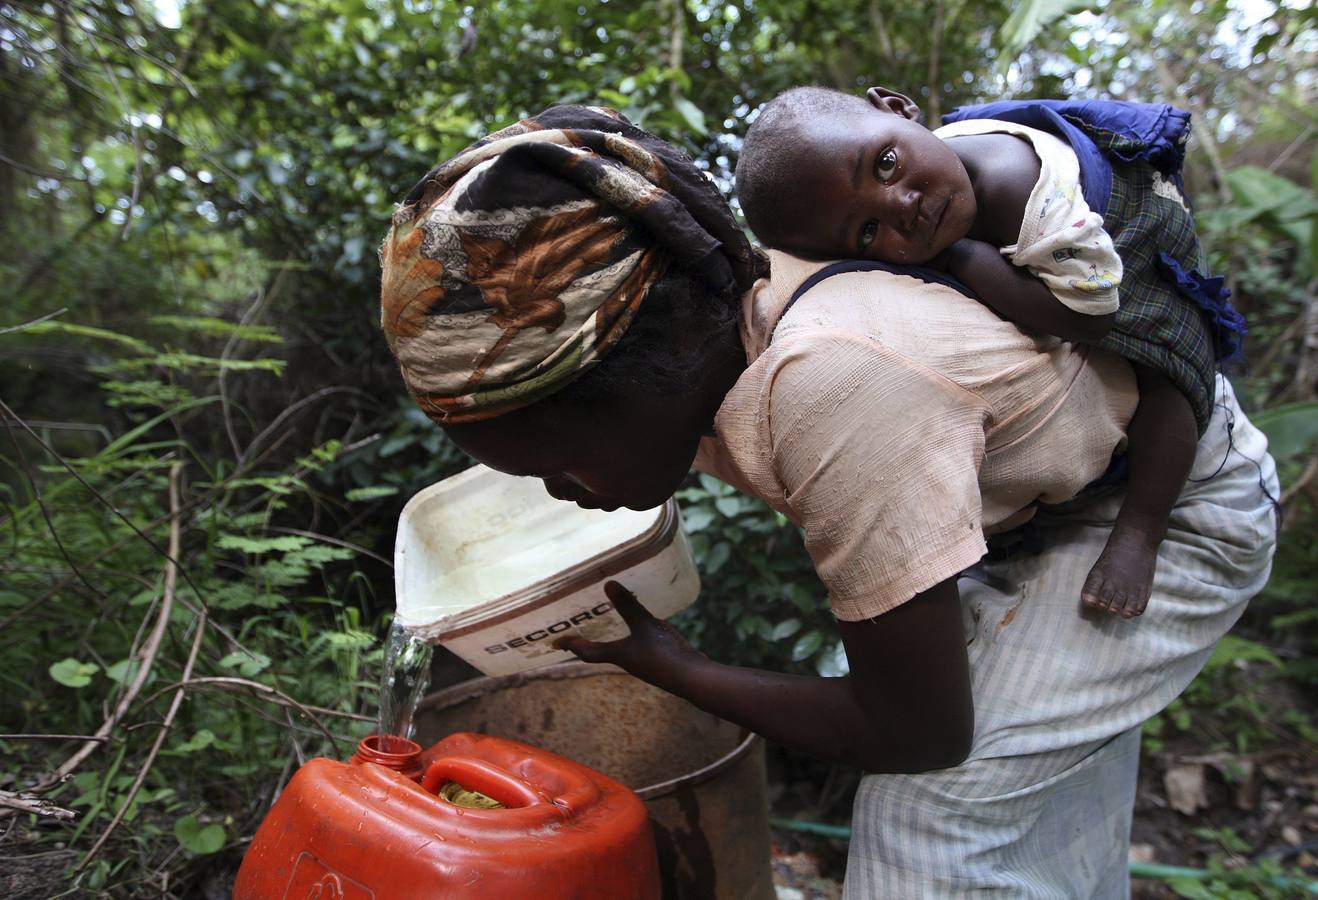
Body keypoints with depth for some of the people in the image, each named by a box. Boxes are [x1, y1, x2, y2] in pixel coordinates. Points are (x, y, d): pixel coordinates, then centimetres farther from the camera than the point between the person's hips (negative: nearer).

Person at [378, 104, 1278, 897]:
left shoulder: (836, 390, -44)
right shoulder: (706, 326, -18)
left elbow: (923, 735, -31)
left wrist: (667, 664, -21)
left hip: (1173, 501, -7)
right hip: (1056, 482, 7)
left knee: (941, 806, -13)